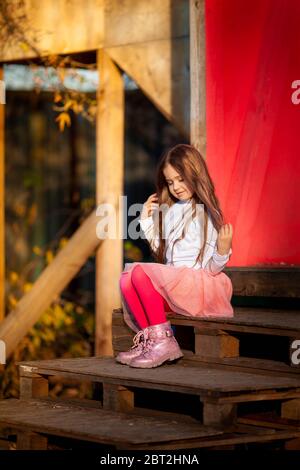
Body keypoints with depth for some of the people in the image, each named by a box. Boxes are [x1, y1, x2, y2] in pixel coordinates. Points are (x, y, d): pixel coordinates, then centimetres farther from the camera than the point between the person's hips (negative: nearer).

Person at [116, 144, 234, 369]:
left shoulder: (207, 214, -4)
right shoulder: (170, 212, 17)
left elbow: (213, 268, -7)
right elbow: (161, 252, 24)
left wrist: (223, 250, -28)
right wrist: (147, 220, 19)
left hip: (201, 284, -7)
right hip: (171, 281, 7)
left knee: (141, 271, -27)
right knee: (126, 279, -20)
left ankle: (163, 339, -23)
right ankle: (149, 338, -22)